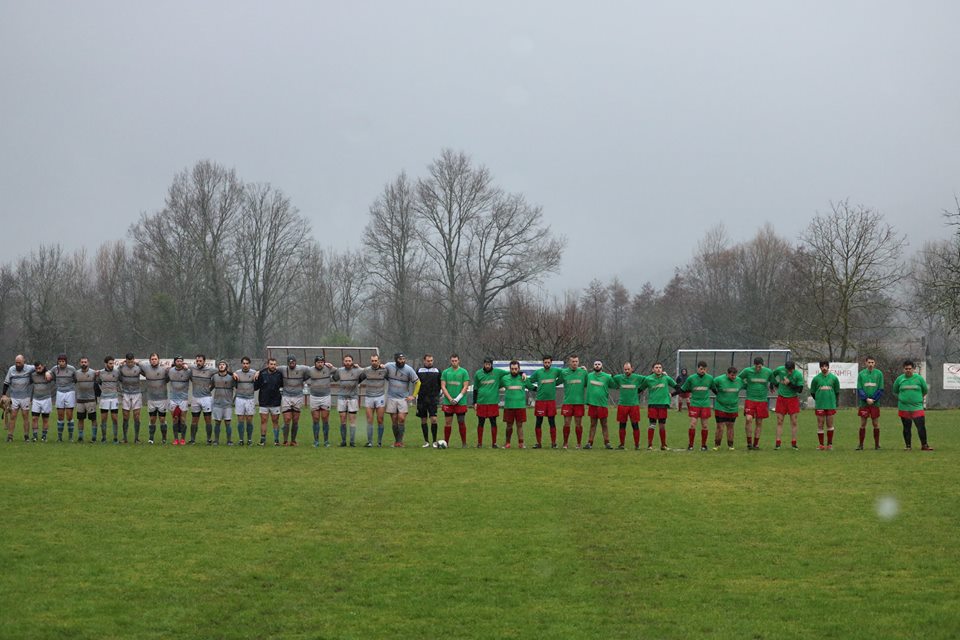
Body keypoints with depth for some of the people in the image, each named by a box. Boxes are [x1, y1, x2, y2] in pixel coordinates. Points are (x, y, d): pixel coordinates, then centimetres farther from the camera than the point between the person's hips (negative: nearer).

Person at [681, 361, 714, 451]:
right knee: (693, 424, -7)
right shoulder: (691, 378, 0)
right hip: (694, 404, -1)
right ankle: (690, 445, 1)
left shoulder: (710, 378, 4)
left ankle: (703, 445, 14)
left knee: (705, 426, 3)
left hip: (705, 405, 1)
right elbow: (682, 390, 7)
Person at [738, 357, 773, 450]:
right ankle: (749, 442, -8)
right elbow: (738, 379, 9)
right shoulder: (747, 371, -5)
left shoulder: (768, 372, 1)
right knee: (748, 419, -18)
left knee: (759, 422, 4)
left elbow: (772, 381, 21)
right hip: (750, 400, -2)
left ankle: (756, 444, 14)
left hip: (762, 401, 2)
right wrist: (746, 386, 6)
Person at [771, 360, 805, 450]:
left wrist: (790, 384, -21)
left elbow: (800, 390, -13)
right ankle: (778, 443, 4)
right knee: (779, 421, 1)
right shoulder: (780, 369, -9)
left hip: (793, 399, -1)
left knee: (794, 422, 1)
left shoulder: (798, 374, -14)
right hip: (781, 398, 1)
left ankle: (793, 443, 9)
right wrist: (773, 383, 12)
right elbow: (772, 374, 14)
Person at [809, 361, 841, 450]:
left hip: (831, 405, 0)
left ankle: (829, 443, 14)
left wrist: (834, 402, 9)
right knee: (820, 425, 1)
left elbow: (837, 392, 10)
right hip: (820, 406, 0)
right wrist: (818, 400, 10)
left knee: (830, 425, 4)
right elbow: (812, 392, 9)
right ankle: (821, 444, 7)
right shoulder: (816, 378, 1)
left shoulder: (834, 378, 3)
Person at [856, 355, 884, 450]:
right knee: (863, 424, 3)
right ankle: (861, 444, 9)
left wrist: (873, 399, -10)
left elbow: (881, 389, 1)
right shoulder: (861, 374, 3)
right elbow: (859, 389, 0)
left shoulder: (879, 373, 2)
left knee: (876, 424, 4)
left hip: (875, 403, 0)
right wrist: (866, 399, -12)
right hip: (863, 403, 0)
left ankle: (877, 444, 11)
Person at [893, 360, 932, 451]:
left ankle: (924, 445, 2)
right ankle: (908, 446, 17)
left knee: (921, 426, -7)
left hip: (917, 407, -1)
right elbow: (895, 392, 18)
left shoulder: (919, 378, 1)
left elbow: (925, 391, 14)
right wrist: (902, 398, 10)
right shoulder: (899, 379, 4)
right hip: (904, 408, 1)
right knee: (906, 428, 7)